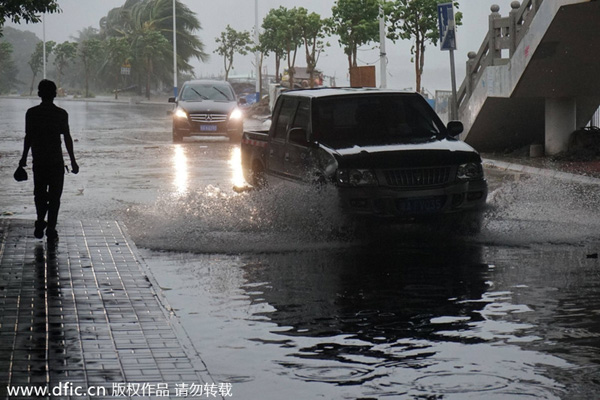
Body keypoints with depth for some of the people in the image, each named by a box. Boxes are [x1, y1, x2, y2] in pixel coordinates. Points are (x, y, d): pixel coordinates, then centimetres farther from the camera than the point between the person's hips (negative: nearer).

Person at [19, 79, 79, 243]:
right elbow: (67, 138, -6)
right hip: (56, 162, -1)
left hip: (39, 161, 1)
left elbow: (28, 137, 0)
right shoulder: (61, 114, -6)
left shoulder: (31, 113, -3)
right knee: (54, 196, 6)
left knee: (39, 194, 18)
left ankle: (40, 224, 8)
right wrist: (73, 161, -1)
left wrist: (24, 157, 11)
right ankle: (51, 230, 4)